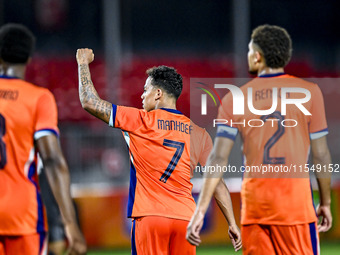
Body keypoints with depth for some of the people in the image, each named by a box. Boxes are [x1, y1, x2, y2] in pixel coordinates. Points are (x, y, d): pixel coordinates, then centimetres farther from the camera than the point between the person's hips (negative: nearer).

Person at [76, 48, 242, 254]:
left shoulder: (140, 122, 1)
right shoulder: (198, 134, 11)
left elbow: (90, 102, 6)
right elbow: (217, 182, 7)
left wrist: (84, 63, 20)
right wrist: (232, 223, 10)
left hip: (150, 216, -3)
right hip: (185, 218, 3)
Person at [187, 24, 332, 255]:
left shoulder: (234, 99, 6)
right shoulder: (309, 92, 2)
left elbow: (218, 159, -1)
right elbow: (321, 156, 1)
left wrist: (201, 210, -1)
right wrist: (325, 203, 11)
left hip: (253, 201, 2)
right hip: (295, 198, -2)